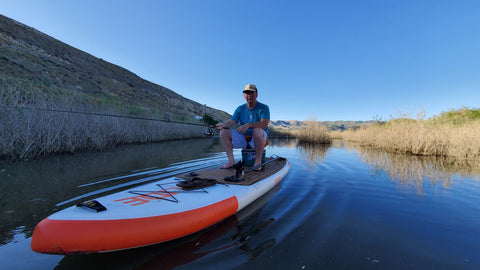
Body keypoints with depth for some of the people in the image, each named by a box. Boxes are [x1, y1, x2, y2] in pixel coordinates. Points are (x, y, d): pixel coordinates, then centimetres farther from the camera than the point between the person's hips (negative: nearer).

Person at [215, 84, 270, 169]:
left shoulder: (263, 108, -5)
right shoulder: (240, 109, 8)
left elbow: (264, 124, -21)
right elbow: (231, 121, -2)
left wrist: (248, 125, -35)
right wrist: (223, 124, -26)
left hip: (259, 139, -4)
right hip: (243, 138, 5)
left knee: (257, 130, -38)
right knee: (224, 132, -11)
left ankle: (258, 161, -23)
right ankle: (231, 160, -14)